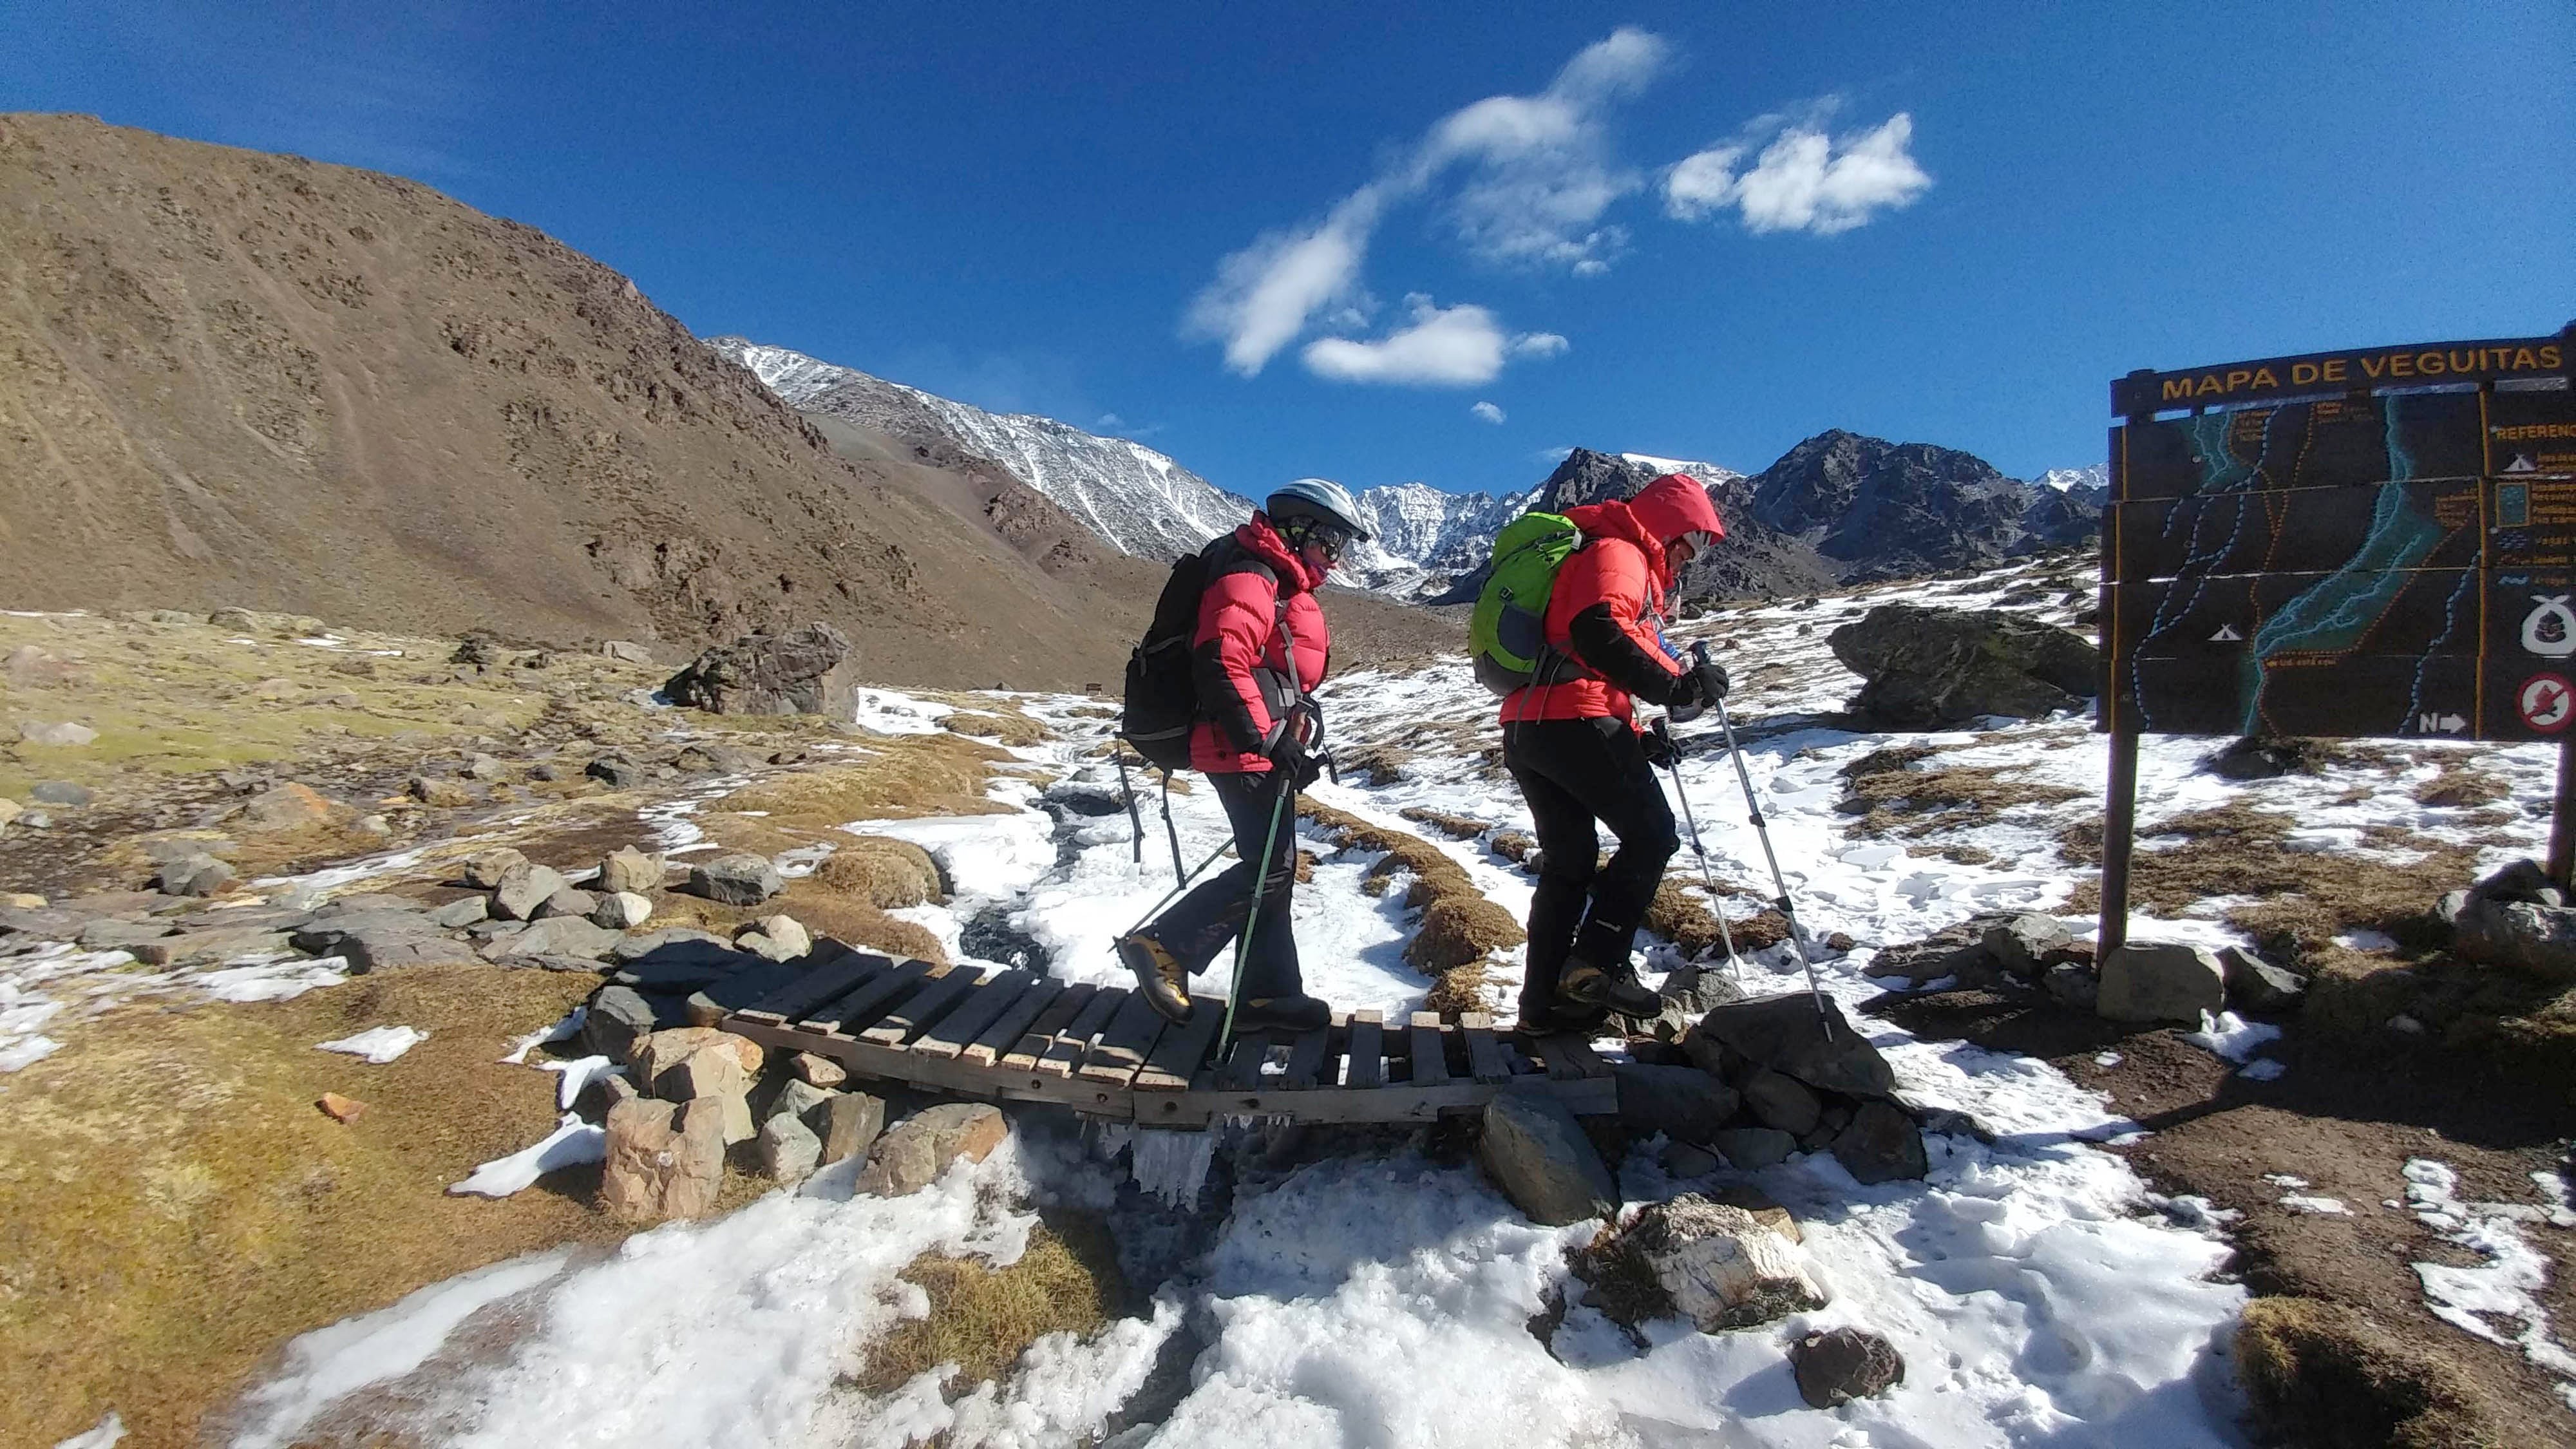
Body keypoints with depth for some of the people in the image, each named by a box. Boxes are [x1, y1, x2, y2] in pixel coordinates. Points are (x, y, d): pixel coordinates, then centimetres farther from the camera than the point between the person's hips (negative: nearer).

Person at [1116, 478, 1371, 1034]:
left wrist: (1302, 716, 15)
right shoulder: (1250, 579, -14)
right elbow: (1219, 664, -26)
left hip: (1265, 750, 11)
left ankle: (1268, 993, 17)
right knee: (1270, 868, -11)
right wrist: (1269, 741, -28)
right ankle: (1163, 945, -5)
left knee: (1274, 868, 11)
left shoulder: (1281, 584, 21)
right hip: (1243, 751, -11)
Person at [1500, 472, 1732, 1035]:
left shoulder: (1620, 558, 31)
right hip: (1575, 721, -10)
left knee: (1569, 862, 14)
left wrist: (1635, 738, 24)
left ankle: (1545, 1002, 15)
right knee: (1651, 835, 1)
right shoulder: (1619, 553, -1)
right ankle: (1598, 963, -7)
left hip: (1525, 729, 10)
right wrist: (1677, 686, -24)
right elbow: (1598, 633, -23)